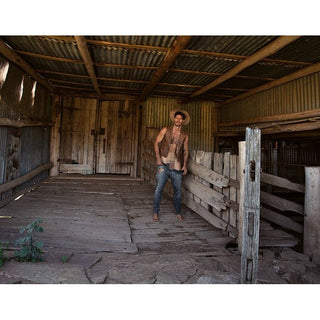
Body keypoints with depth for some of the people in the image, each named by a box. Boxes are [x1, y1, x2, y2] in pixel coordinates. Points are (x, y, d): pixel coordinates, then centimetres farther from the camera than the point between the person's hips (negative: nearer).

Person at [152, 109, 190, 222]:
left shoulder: (185, 136, 10)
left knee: (178, 190, 9)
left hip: (177, 166, 2)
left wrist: (185, 165, 3)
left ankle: (178, 213, 25)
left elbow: (186, 151, 13)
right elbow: (157, 143, 4)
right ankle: (155, 213, 7)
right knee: (158, 189, -6)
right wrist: (158, 158, -7)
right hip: (164, 164, -2)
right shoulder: (165, 130, 5)